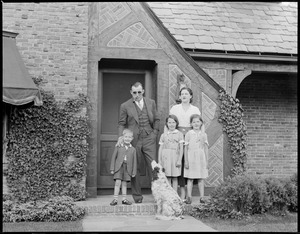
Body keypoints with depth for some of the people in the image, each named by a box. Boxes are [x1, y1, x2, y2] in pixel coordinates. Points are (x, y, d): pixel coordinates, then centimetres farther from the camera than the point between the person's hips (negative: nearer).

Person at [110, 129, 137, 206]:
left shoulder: (133, 149, 6)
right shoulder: (118, 147, 3)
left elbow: (134, 161, 8)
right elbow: (113, 157, 4)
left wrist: (134, 172, 5)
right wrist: (112, 168, -1)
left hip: (127, 168, 2)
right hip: (118, 167, -2)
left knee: (124, 184, 7)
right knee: (117, 183, -7)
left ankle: (124, 199, 15)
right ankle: (115, 199, -2)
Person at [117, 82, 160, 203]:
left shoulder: (151, 102, 11)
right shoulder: (125, 106, 4)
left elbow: (157, 119, 16)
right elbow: (121, 123, 5)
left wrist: (155, 133, 4)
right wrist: (121, 136, -10)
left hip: (148, 139, 1)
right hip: (134, 140, -1)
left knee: (153, 166, -5)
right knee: (135, 168, 3)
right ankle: (137, 196, 13)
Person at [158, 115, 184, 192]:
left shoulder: (179, 134, 5)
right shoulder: (163, 135, 10)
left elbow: (181, 148, 1)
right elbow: (160, 148, 10)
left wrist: (179, 159, -7)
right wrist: (159, 160, 4)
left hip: (175, 157, -1)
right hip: (166, 157, 1)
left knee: (175, 178, 3)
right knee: (167, 177, 2)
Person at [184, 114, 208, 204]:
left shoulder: (203, 134, 7)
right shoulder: (188, 134, 0)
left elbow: (206, 148, 10)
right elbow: (186, 148, 0)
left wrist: (207, 161, 7)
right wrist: (186, 161, -4)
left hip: (201, 158, 2)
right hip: (191, 157, -2)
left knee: (201, 178, 4)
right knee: (190, 178, 0)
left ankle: (202, 197, 8)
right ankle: (189, 197, 4)